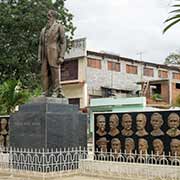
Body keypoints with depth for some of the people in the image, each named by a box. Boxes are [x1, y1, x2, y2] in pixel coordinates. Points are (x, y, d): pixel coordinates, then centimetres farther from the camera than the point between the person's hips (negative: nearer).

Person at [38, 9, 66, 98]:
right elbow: (41, 44, 20)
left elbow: (63, 42, -3)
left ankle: (56, 92, -6)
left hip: (54, 53, -6)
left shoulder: (59, 27, 5)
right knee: (44, 74, -2)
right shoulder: (44, 29, 23)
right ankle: (46, 93, -2)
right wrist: (39, 57, 8)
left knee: (54, 74, -9)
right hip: (45, 55, 6)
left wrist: (61, 56, -13)